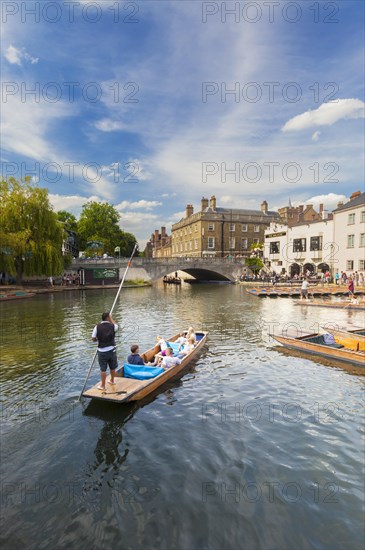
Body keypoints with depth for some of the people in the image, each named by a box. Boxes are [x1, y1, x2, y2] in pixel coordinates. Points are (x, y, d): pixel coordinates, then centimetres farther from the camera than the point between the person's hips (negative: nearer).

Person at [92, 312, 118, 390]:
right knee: (112, 367, 20)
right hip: (111, 350, 2)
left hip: (102, 351, -2)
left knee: (103, 369, 8)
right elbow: (116, 326, 18)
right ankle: (112, 381, 39)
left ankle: (102, 385, 16)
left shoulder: (97, 327, -11)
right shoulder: (112, 326, -7)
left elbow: (93, 339, -6)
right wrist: (111, 318, 26)